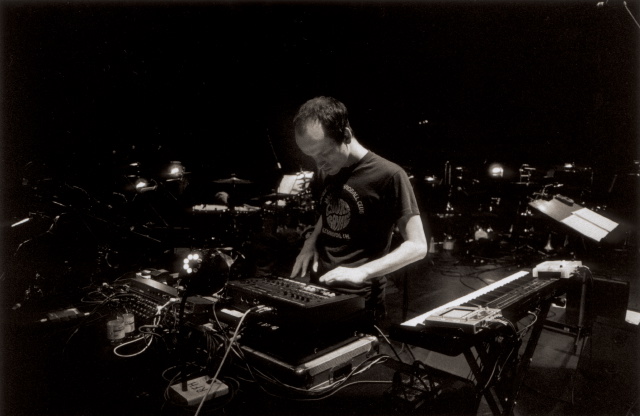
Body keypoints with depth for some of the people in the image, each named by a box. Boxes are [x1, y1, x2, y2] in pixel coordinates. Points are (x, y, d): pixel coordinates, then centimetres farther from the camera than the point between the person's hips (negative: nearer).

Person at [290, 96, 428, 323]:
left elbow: (417, 246, -15)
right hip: (318, 289, 6)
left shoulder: (388, 176, -15)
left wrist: (361, 272, -25)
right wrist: (311, 242, 3)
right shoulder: (326, 172, 6)